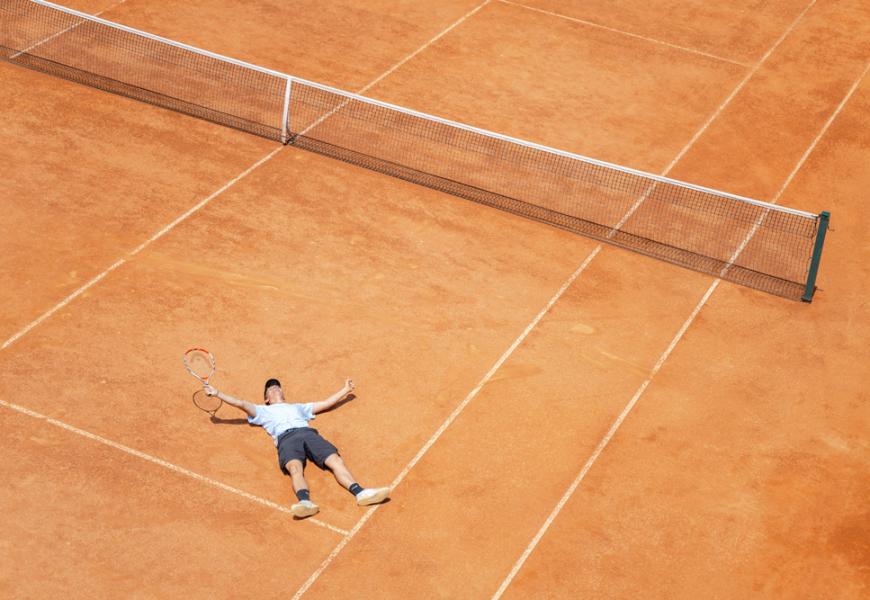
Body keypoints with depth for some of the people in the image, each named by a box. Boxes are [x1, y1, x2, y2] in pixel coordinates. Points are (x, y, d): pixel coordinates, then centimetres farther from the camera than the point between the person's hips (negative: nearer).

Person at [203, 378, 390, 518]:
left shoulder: (298, 407, 45)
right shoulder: (263, 411, 36)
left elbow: (326, 403, 47)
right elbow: (241, 403, 23)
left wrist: (345, 390, 53)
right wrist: (217, 394, 12)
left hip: (309, 433, 3)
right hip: (286, 438, -3)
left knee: (335, 460, -26)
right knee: (295, 467, -36)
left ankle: (360, 492, -47)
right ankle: (305, 502, -64)